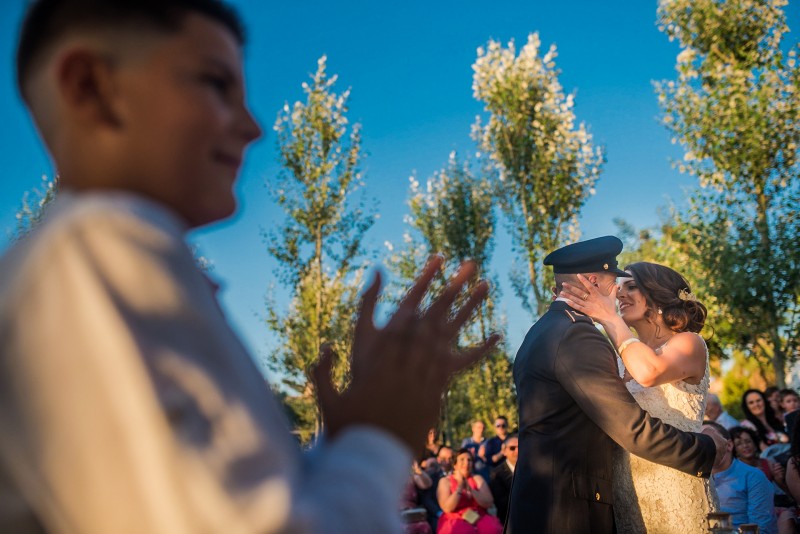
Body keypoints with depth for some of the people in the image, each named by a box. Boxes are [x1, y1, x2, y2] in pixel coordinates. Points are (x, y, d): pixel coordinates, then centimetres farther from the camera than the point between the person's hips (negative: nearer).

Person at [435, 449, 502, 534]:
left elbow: (489, 503, -1)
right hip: (455, 520, -3)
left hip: (479, 518, 3)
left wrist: (470, 489, -13)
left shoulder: (477, 479, 13)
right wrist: (460, 486, -13)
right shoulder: (445, 481, 4)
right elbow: (447, 508, -11)